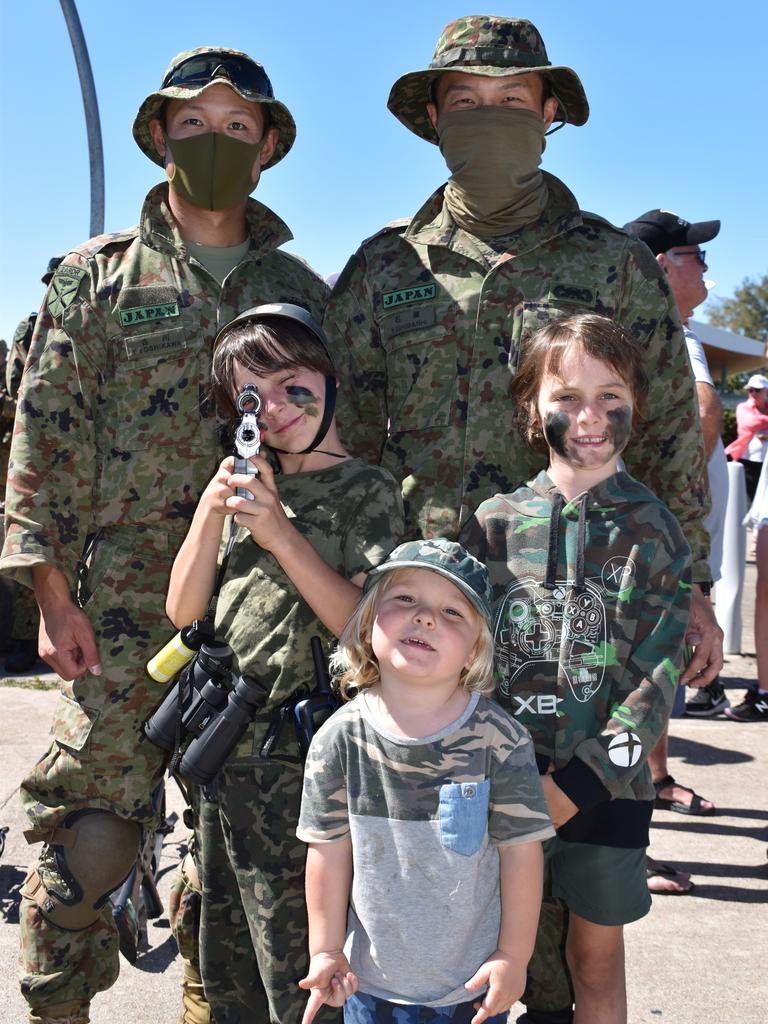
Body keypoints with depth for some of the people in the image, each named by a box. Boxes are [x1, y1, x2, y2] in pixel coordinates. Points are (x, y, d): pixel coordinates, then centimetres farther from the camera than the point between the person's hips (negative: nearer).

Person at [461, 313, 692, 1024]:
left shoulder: (654, 532, -2)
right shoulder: (494, 523, 0)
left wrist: (579, 784, -14)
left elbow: (656, 677, -6)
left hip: (608, 780, 0)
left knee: (598, 957, 12)